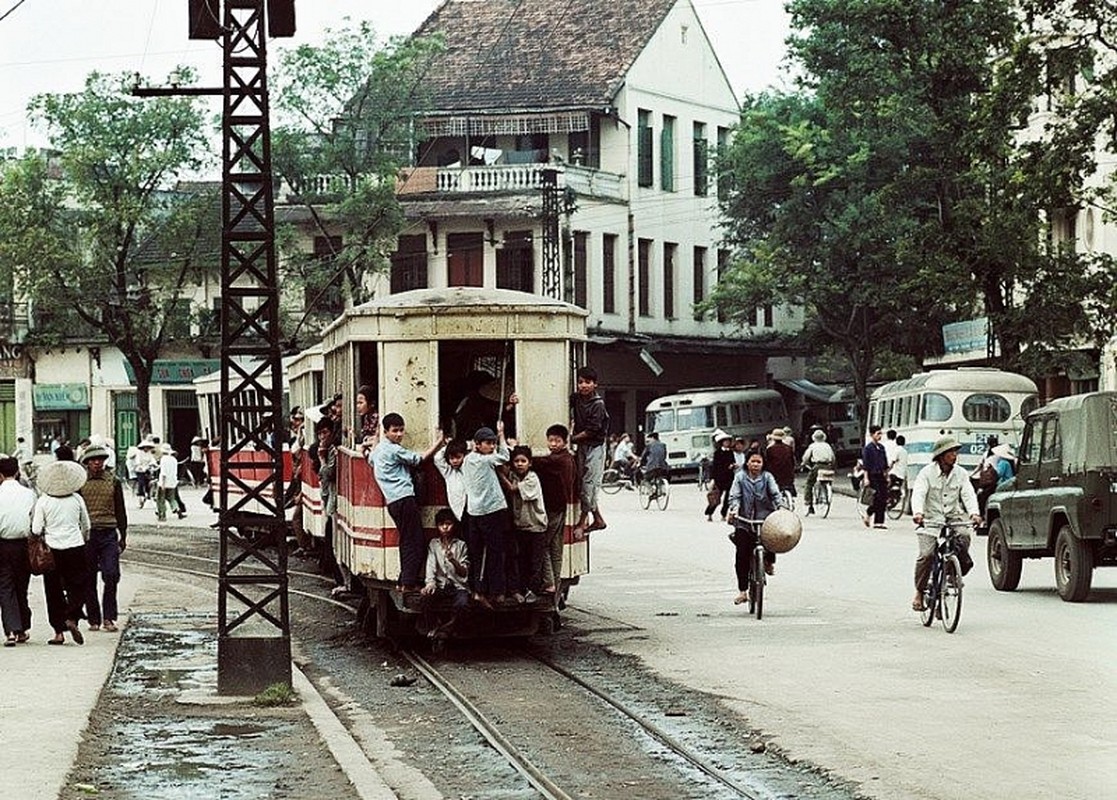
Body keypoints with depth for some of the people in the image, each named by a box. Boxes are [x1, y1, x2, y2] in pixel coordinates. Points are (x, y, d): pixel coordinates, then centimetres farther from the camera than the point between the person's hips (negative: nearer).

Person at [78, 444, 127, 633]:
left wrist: (123, 536, 13)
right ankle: (93, 619, 12)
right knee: (89, 579, 4)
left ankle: (108, 618, -5)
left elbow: (120, 511, 15)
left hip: (109, 534, 0)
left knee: (111, 575, -12)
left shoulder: (113, 482, 9)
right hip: (87, 533, 0)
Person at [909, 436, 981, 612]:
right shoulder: (927, 473, -3)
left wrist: (974, 513, -27)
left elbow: (968, 494, -6)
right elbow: (918, 494, -16)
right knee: (926, 554, -21)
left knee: (964, 536, -28)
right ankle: (919, 593, -3)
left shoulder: (960, 474, 6)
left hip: (954, 519, 3)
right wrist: (917, 512, -37)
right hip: (930, 521, -3)